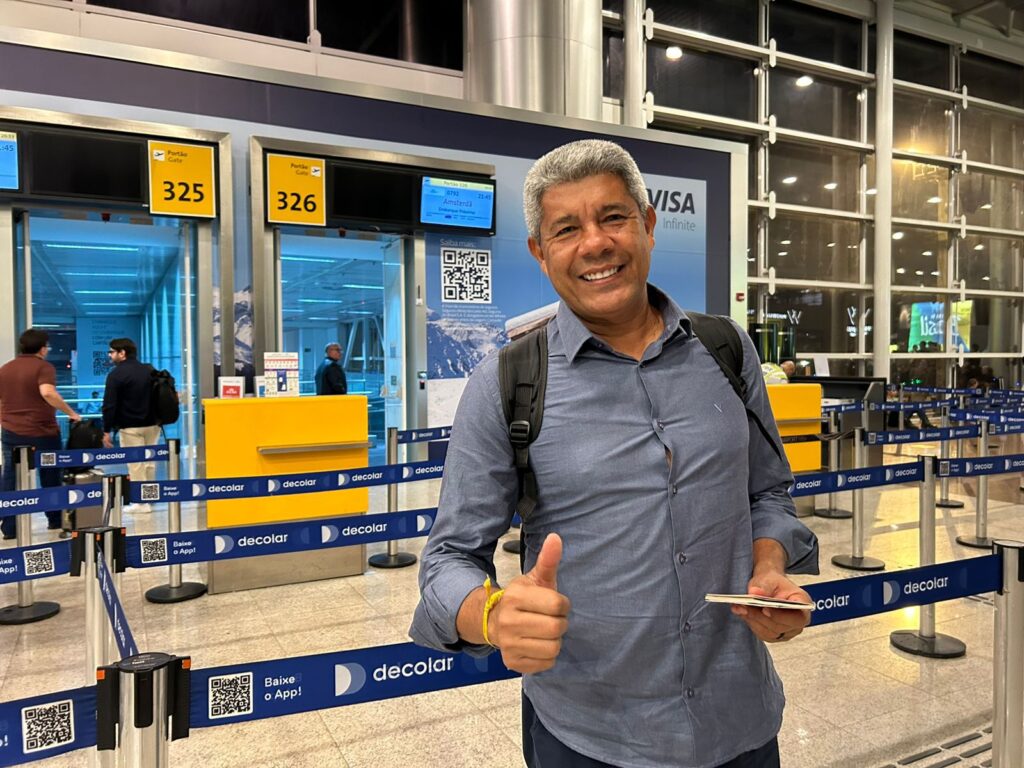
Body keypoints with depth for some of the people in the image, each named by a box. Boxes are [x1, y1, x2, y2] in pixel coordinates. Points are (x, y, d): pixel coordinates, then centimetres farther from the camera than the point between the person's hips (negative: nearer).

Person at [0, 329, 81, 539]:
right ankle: (55, 521, 23)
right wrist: (71, 413, -22)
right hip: (43, 433, -5)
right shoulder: (43, 367, -10)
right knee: (50, 479, 11)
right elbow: (47, 393, -29)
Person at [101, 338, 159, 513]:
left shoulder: (116, 374, -8)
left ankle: (141, 502, 0)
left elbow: (109, 405, -12)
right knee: (149, 462, 13)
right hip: (152, 424, 6)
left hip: (130, 426, -6)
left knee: (135, 463, -2)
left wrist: (107, 431, -8)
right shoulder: (149, 370, 11)